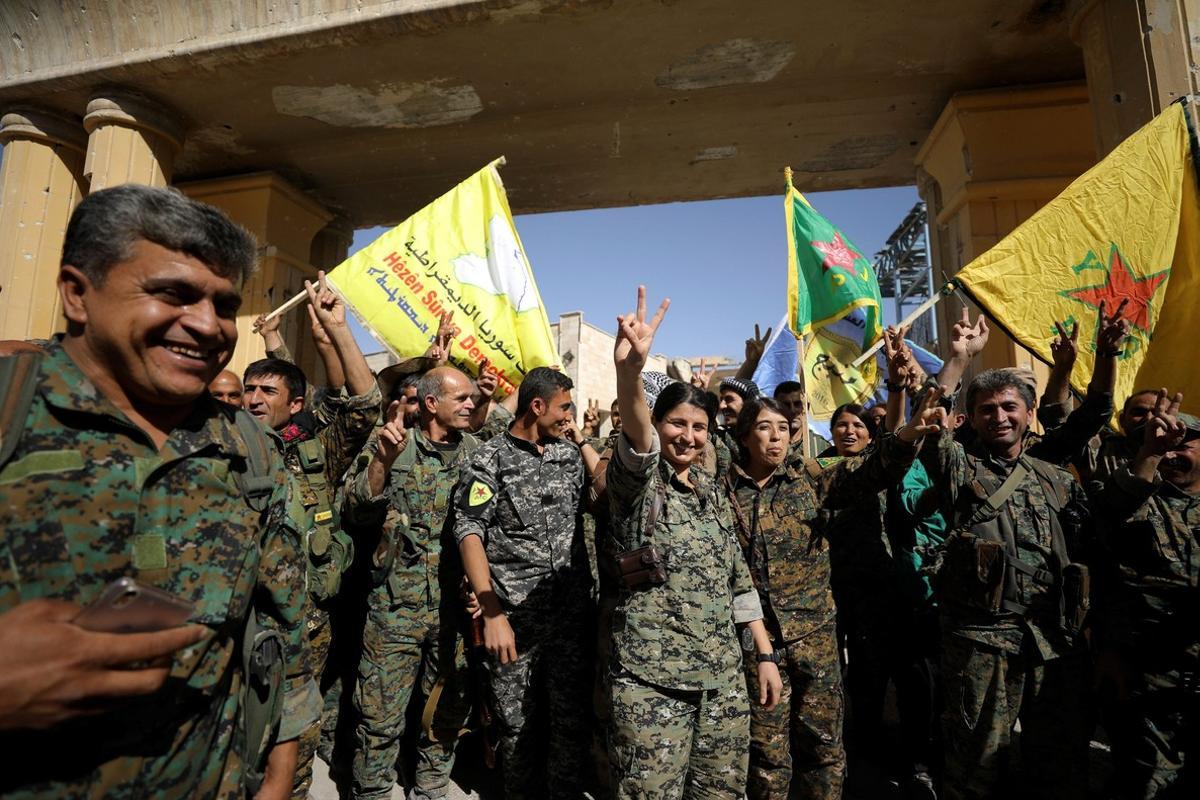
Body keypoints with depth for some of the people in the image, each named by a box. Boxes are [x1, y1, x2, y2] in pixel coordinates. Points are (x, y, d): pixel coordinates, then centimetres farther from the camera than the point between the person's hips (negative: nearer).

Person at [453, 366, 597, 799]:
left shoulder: (571, 454, 11)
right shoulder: (489, 459, -4)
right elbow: (469, 533, -10)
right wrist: (493, 614, -15)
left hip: (573, 615, 4)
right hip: (514, 617, -3)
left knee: (571, 725, 10)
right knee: (518, 727, 12)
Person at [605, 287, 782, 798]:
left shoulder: (713, 495, 10)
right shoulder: (637, 482, -8)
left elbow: (739, 583, 14)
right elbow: (635, 434, -31)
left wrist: (765, 655, 10)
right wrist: (629, 369, -49)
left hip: (723, 679, 6)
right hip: (652, 680, -5)